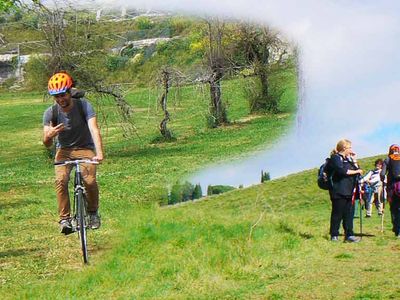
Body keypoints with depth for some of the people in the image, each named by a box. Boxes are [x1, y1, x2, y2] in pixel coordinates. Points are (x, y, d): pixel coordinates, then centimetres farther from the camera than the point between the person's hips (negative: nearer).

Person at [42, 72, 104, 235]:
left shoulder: (83, 105, -20)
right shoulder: (50, 113, -14)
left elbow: (94, 129, -31)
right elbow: (47, 144, -15)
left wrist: (99, 153, -46)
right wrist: (49, 135, -41)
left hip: (85, 148, -1)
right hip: (64, 150, 1)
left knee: (90, 180, -23)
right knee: (61, 180, -25)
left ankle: (93, 212, 3)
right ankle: (65, 218, -15)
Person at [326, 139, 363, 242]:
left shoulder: (347, 159, 21)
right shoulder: (335, 158, -5)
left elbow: (357, 169, 20)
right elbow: (342, 171, -19)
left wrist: (353, 160, 11)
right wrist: (355, 171, -11)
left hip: (349, 192, 8)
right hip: (339, 192, -8)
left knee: (349, 214, 4)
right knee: (337, 214, -2)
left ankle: (349, 235, 5)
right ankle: (334, 235, 5)